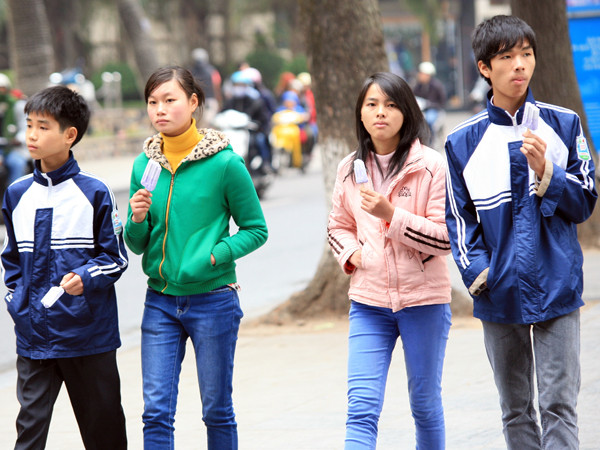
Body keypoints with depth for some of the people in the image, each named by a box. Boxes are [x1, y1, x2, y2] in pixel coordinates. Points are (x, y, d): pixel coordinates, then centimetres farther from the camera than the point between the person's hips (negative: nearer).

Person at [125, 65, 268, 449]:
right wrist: (137, 219, -10)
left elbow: (256, 230, -2)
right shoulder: (145, 164, 4)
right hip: (160, 301, 3)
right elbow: (136, 245, 11)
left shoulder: (224, 163, -9)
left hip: (212, 299, -3)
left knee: (217, 410, 8)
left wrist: (215, 255, -16)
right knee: (156, 410, -2)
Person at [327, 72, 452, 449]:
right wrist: (350, 255, 0)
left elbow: (446, 238, -11)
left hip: (423, 300, -2)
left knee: (426, 404, 12)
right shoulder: (350, 168, 6)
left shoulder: (431, 166, -7)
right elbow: (339, 226, 21)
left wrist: (391, 214, -21)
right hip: (368, 302, 2)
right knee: (361, 407, -9)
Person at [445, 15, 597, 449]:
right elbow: (459, 218, 6)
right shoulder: (463, 142, 3)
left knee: (559, 404, -6)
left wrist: (545, 173, -14)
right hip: (500, 294, 1)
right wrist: (477, 271, -9)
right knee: (516, 410, 10)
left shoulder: (563, 125, 2)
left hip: (556, 285, -1)